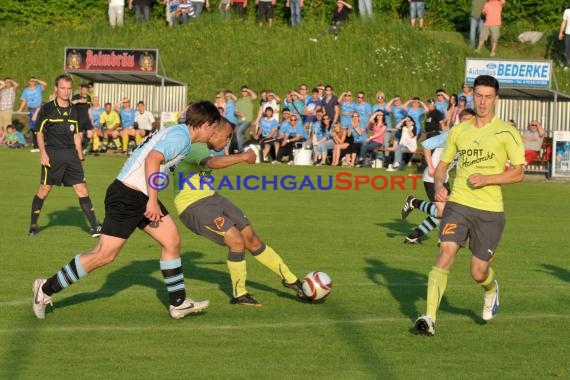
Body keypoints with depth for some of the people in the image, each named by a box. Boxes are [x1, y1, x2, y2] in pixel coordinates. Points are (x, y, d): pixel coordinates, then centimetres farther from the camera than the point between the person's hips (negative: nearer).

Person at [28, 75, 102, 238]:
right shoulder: (47, 109, 0)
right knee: (44, 190, 0)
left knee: (82, 189, -3)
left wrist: (80, 156, 15)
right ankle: (33, 225, 16)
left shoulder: (74, 110, 13)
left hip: (71, 154, 3)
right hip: (52, 154, -3)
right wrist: (43, 153, -10)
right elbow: (40, 133, 1)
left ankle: (94, 227, -2)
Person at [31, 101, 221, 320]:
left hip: (142, 196, 11)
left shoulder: (177, 133, 17)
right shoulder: (181, 136, -14)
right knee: (105, 255, -8)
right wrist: (152, 201, -25)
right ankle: (46, 289, 0)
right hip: (127, 196, -11)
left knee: (172, 241, 9)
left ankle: (178, 304, 15)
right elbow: (152, 159, -26)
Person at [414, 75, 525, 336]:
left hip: (490, 209, -2)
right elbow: (442, 165, 19)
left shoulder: (506, 132, -2)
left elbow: (518, 173, -4)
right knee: (446, 254, -19)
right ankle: (430, 317, -23)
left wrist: (486, 179, -18)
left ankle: (491, 289, 44)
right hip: (458, 204, 2)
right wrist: (438, 186, -1)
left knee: (478, 274, 6)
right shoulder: (459, 131, 10)